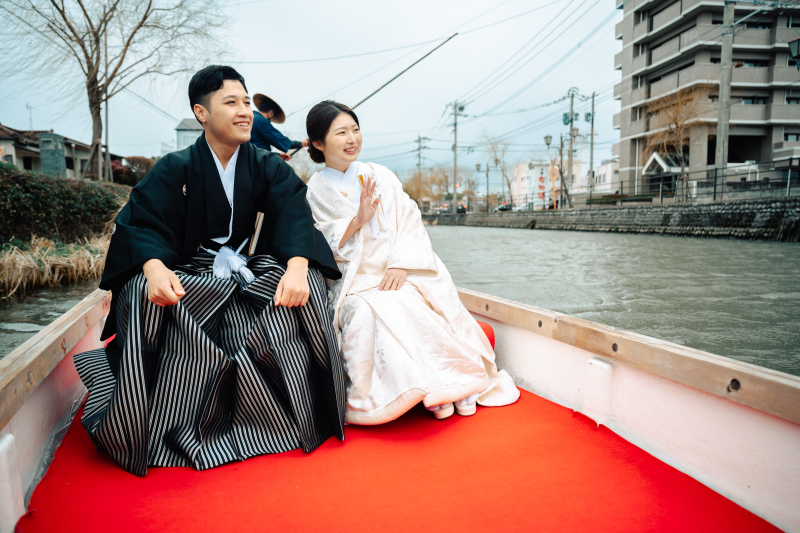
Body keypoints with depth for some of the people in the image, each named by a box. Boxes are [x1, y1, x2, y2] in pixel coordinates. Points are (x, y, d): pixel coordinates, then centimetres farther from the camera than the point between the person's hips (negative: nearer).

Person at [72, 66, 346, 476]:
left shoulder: (270, 168, 3)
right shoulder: (175, 170, 1)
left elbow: (295, 219, -12)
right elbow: (142, 224, -10)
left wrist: (297, 268, -34)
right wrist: (154, 267, -35)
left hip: (256, 271, 1)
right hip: (190, 274, 0)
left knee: (308, 283, -27)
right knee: (145, 292, -31)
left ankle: (305, 413, -11)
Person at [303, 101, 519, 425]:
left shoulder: (379, 175, 11)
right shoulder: (314, 192, 5)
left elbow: (409, 221, 2)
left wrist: (400, 265, -14)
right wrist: (357, 220, -15)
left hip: (400, 273, 2)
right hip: (355, 281, -2)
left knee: (437, 302, -25)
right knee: (369, 313, -32)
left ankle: (452, 383, -11)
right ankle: (422, 389, -20)